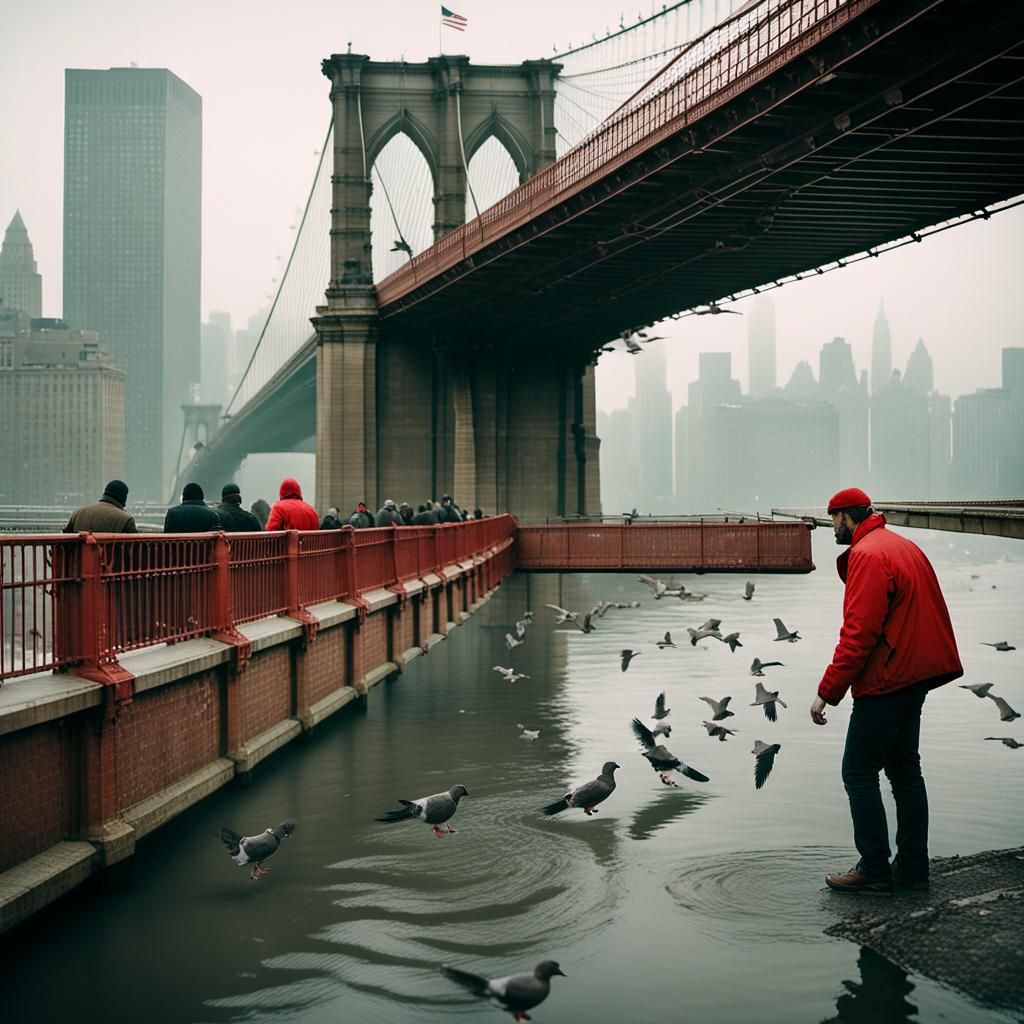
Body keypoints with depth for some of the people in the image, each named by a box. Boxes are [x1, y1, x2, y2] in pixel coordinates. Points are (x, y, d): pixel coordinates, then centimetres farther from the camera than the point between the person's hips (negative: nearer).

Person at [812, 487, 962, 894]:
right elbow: (927, 615, 19)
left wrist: (827, 691, -19)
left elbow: (858, 633, -22)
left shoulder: (867, 555, -16)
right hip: (914, 679, 10)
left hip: (884, 684, -10)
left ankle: (875, 869, 0)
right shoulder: (906, 547, 15)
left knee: (859, 772, -2)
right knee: (905, 771, 14)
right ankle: (912, 867, 18)